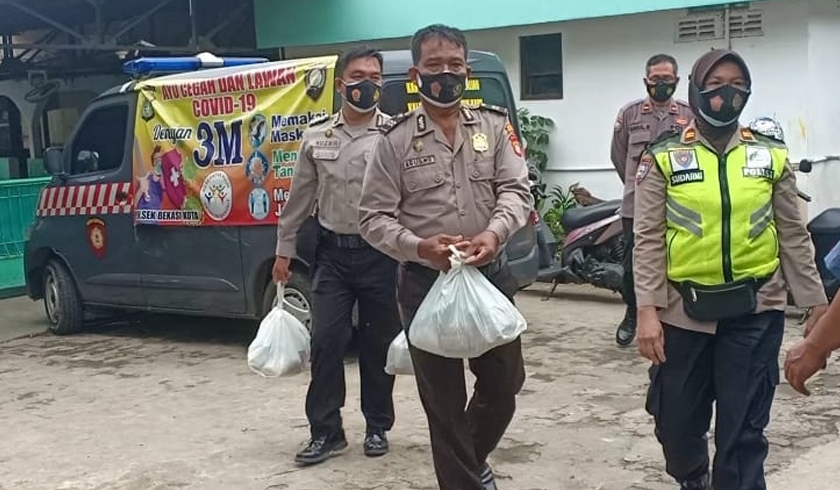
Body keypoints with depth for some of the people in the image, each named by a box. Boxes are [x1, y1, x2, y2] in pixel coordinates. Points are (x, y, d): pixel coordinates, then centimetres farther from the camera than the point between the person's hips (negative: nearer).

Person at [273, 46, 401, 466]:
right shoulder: (316, 136, 6)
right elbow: (300, 198, 12)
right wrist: (284, 250, 13)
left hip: (380, 253, -2)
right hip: (332, 252, 2)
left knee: (379, 343, 8)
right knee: (325, 340, 2)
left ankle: (377, 427, 23)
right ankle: (325, 431, 13)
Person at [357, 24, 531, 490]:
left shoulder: (494, 125, 4)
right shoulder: (394, 139, -2)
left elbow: (515, 189, -3)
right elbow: (373, 217, -3)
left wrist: (494, 233, -24)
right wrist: (418, 247, -22)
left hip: (491, 275, 3)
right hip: (425, 282, -2)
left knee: (504, 384, 15)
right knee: (443, 399, 7)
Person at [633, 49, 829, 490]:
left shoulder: (771, 157, 4)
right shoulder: (664, 158, -1)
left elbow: (793, 236, 8)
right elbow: (648, 240, -3)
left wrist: (816, 304, 6)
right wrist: (647, 310, -10)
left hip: (754, 310, 0)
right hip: (683, 310, 0)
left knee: (744, 428, 2)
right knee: (676, 420, 11)